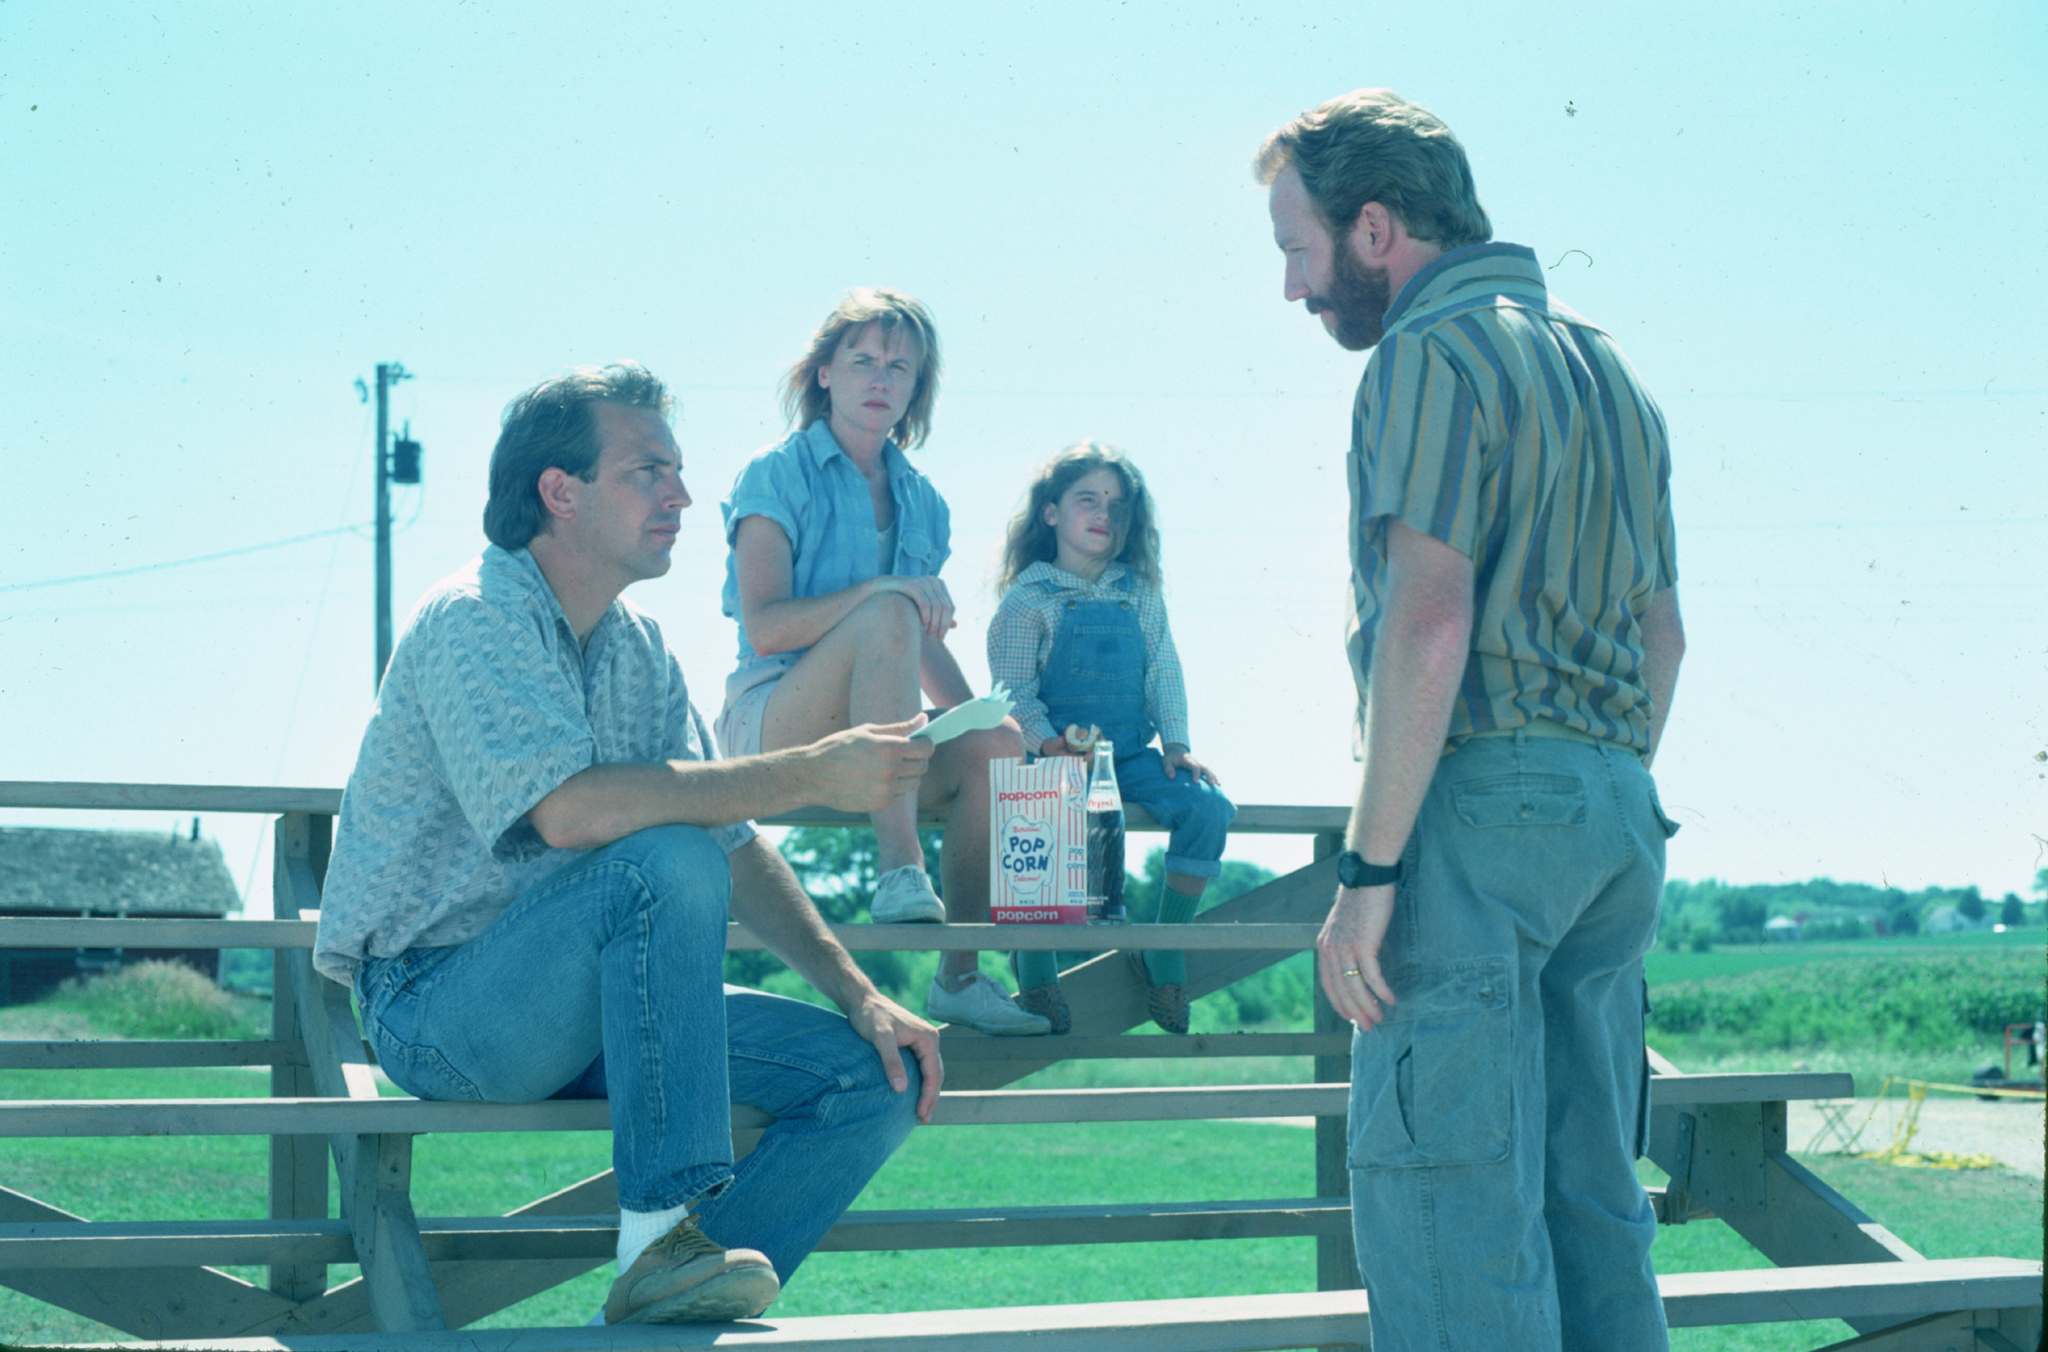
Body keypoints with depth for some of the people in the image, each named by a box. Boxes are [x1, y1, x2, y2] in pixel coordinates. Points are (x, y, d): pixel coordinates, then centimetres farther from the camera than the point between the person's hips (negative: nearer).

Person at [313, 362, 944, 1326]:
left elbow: (735, 851, 13)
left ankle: (666, 1308, -12)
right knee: (666, 859, -33)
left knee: (879, 1076, -6)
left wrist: (857, 993, -1)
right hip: (438, 1007, -8)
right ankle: (661, 1236, -31)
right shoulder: (473, 619, -15)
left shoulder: (640, 649, 11)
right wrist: (812, 774, -28)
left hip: (585, 1016, 8)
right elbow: (568, 808, -31)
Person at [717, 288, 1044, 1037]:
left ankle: (960, 974, -19)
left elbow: (929, 646, 18)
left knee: (996, 743, -24)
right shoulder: (778, 476, -2)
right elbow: (764, 627, -13)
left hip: (872, 741, 6)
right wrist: (874, 590, -26)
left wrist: (979, 715, 0)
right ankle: (898, 868, -42)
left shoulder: (920, 504, 16)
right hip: (772, 723, -6)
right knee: (886, 618, -33)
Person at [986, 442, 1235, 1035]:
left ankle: (1165, 948, -4)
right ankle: (1035, 969, -20)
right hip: (1057, 755, -4)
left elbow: (1164, 672, 13)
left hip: (1131, 756, 4)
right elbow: (1014, 687, -4)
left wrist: (1175, 744, 0)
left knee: (1206, 806, -20)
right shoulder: (1028, 597, 2)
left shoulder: (1139, 596, 15)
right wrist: (1047, 743, -19)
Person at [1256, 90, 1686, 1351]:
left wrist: (1370, 867, -17)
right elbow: (1663, 631, 22)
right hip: (1618, 815, 9)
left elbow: (1430, 619, -18)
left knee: (1451, 1197, -9)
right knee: (1593, 1197, 11)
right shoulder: (1605, 364, 20)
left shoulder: (1433, 350, -7)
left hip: (1482, 796, -9)